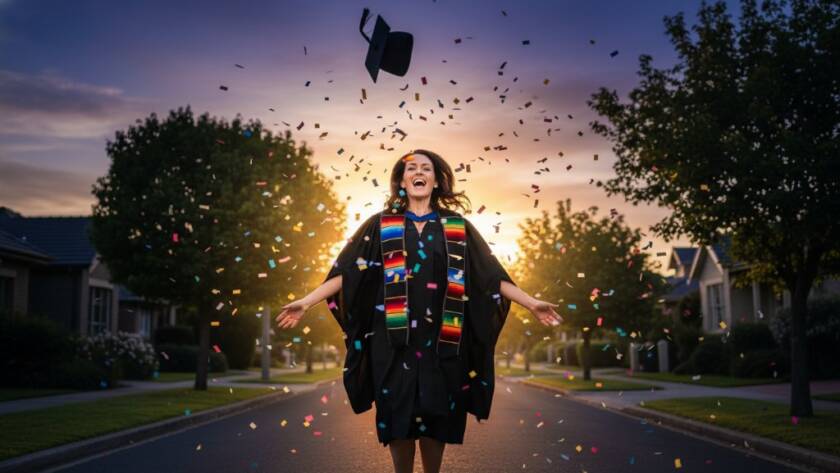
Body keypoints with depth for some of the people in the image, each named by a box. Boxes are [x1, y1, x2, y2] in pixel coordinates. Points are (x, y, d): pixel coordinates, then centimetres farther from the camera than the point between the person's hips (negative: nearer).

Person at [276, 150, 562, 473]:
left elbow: (491, 275, 6)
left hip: (441, 340, 1)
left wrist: (532, 303, -2)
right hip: (395, 339, 0)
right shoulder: (381, 225, 7)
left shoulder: (456, 226, 9)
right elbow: (346, 272, 2)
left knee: (437, 414, 3)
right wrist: (306, 302, -8)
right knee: (398, 413, 1)